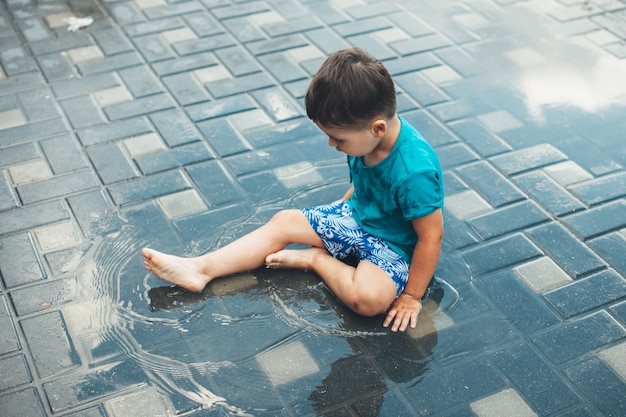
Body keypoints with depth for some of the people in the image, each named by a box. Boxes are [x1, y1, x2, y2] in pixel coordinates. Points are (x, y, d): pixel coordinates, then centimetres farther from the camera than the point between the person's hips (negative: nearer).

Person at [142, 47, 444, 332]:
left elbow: (431, 237, -27)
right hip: (357, 216, 7)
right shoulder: (367, 138, -14)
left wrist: (411, 296, -20)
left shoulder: (415, 172, -36)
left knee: (369, 297, -36)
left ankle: (314, 258, -11)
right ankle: (201, 269, 3)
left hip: (395, 246, -7)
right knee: (284, 222, 3)